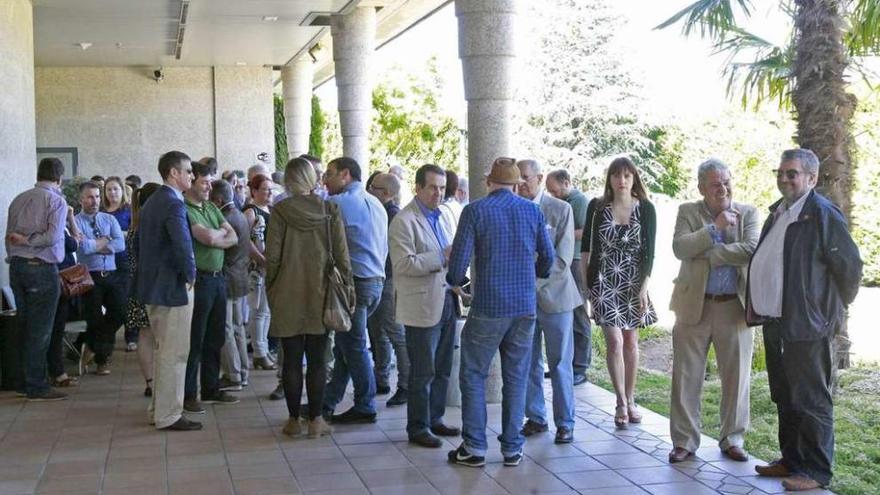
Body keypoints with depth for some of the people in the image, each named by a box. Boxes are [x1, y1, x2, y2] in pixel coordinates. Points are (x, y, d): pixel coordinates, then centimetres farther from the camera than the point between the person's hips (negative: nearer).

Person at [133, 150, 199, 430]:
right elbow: (183, 245, -31)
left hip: (152, 286, 10)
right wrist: (190, 274, -17)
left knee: (163, 351, 19)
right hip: (173, 288, -10)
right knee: (174, 354, -2)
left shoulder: (151, 202, 13)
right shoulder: (174, 204, -18)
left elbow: (138, 240, 21)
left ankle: (158, 409, 28)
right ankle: (168, 416, 4)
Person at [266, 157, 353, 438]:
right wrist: (347, 288, 6)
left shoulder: (280, 212, -7)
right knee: (317, 360, 7)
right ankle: (315, 420, 10)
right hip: (321, 295, 1)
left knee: (292, 360, 7)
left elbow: (272, 256, -6)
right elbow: (341, 256, -2)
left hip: (288, 297, -1)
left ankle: (294, 420, 13)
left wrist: (271, 290, 6)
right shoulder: (330, 210, -3)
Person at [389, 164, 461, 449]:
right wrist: (440, 258, -23)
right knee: (422, 372, 1)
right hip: (422, 306, -8)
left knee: (442, 369, 14)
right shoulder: (404, 221, -11)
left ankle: (435, 419, 27)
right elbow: (403, 264, -20)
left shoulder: (441, 216, 15)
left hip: (446, 301, 8)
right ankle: (418, 428, 12)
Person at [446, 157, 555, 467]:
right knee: (516, 378, 11)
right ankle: (512, 448, 15)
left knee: (473, 376, 8)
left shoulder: (475, 211, -6)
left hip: (488, 308, -3)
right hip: (525, 307, 4)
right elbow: (548, 256, 11)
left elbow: (459, 259, -9)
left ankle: (475, 448, 8)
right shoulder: (533, 211, 4)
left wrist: (455, 281, 13)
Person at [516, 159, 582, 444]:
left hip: (554, 295, -3)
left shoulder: (560, 210, -3)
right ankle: (535, 418, 22)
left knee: (560, 364, 3)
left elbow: (563, 258, -9)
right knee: (528, 363, 9)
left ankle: (565, 423, 13)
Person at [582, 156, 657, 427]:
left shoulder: (645, 209, -2)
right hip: (604, 282, -1)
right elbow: (587, 246, 6)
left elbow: (649, 251, -3)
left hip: (634, 282, 1)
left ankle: (630, 400, 19)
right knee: (615, 341, -10)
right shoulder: (597, 207, -1)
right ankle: (621, 402, -1)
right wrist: (586, 282, 2)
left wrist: (644, 288, -9)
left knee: (631, 342, 8)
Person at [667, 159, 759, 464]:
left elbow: (751, 250, -14)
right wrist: (715, 227, -18)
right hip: (695, 305, 0)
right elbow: (680, 248, -13)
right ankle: (684, 441, 13)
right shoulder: (688, 212, 4)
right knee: (686, 377, 3)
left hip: (734, 306, 0)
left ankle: (732, 440, 21)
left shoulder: (748, 213, 4)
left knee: (736, 377, 7)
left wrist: (706, 254, -15)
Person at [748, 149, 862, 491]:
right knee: (784, 399, 17)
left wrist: (833, 308, -2)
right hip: (774, 322, 9)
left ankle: (816, 472, 7)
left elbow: (850, 264, -11)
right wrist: (755, 303, 16)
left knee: (811, 400, -1)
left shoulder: (823, 214, -12)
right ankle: (791, 459, 29)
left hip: (806, 324, -9)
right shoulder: (777, 213, 14)